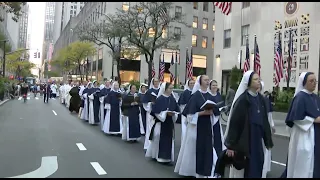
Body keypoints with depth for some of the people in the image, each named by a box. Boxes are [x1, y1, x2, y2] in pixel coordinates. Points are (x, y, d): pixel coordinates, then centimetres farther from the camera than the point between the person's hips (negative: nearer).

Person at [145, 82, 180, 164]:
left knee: (169, 140, 7)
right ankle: (157, 156, 18)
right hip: (161, 122, -5)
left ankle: (167, 157, 17)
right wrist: (166, 113, -21)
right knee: (159, 140, 2)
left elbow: (177, 110, 10)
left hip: (170, 123, 6)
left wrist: (173, 114, -10)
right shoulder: (160, 99, -10)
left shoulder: (172, 99, 8)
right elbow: (156, 111, -13)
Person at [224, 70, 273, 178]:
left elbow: (265, 121, 12)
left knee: (256, 167, 12)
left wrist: (268, 141, 12)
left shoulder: (261, 99, 7)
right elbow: (234, 122, -16)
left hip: (257, 140, 6)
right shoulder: (242, 99, -13)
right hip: (244, 141, -6)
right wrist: (230, 145, -18)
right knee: (242, 170, 5)